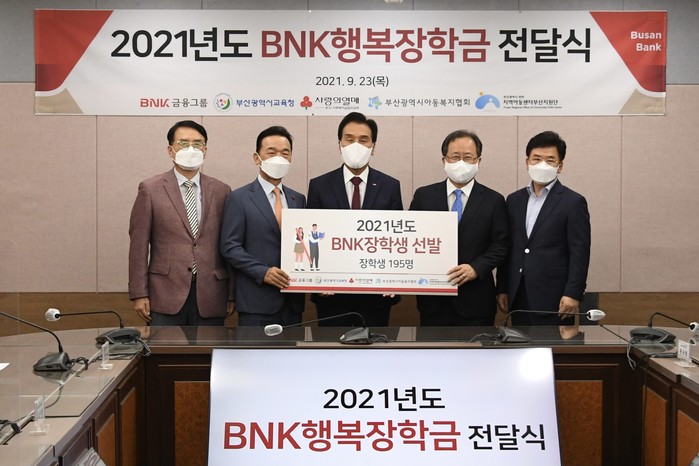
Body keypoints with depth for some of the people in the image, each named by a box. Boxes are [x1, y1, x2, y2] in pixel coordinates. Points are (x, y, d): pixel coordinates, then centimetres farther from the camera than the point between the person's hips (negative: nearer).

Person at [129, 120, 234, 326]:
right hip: (166, 294, -2)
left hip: (210, 297, 2)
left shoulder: (221, 191, 8)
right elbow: (139, 245, 0)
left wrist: (231, 293, 6)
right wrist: (139, 293, -4)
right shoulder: (150, 189, 2)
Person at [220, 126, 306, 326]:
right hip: (257, 300, -5)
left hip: (293, 300, 5)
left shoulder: (298, 199, 15)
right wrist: (263, 272, -18)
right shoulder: (239, 198, -1)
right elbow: (230, 247, -7)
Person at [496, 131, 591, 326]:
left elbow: (579, 253, -8)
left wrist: (572, 294, -15)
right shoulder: (514, 200, 12)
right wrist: (502, 289, 10)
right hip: (518, 297, 5)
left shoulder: (573, 202, -3)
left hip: (553, 298, -5)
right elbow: (507, 249, 13)